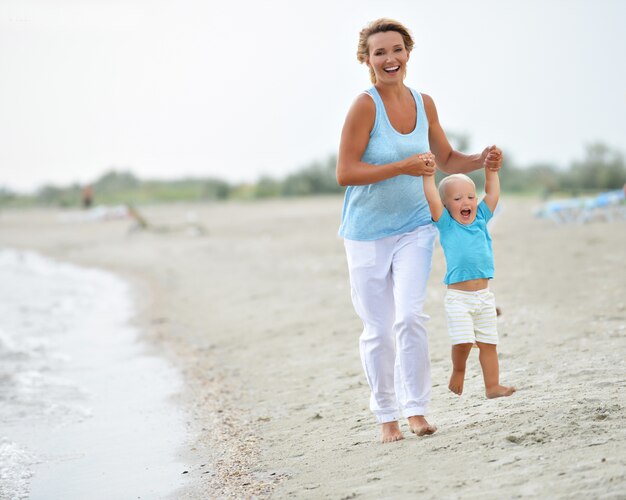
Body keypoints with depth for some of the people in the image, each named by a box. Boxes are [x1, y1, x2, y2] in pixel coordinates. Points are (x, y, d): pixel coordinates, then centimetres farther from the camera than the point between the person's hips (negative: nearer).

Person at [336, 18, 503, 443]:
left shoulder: (424, 103, 2)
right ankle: (386, 415, 19)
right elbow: (345, 173, -19)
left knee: (411, 315, -13)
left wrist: (481, 161, -4)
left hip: (414, 228, 3)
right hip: (368, 232, -3)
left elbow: (447, 160, 15)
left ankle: (416, 408, -1)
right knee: (378, 329, 3)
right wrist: (404, 167, -26)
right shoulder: (365, 106, -15)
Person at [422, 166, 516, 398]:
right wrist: (429, 174, -13)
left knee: (488, 343, 5)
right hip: (458, 296, -4)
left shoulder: (480, 219, 10)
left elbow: (492, 193, 11)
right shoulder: (446, 224, -2)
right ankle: (458, 371, 10)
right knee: (463, 341, -16)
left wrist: (491, 168, 8)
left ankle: (492, 385, 10)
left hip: (483, 295, 4)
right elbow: (432, 199, -13)